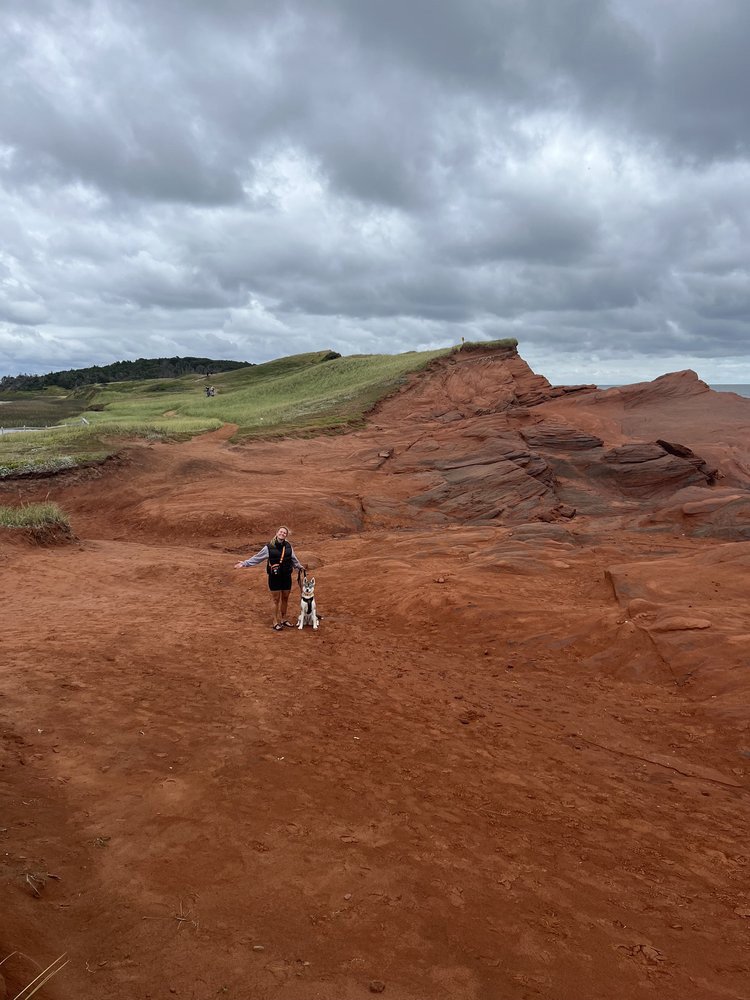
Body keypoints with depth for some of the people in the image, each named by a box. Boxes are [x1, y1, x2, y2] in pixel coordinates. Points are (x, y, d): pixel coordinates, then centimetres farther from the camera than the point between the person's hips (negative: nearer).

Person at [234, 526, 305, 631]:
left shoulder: (288, 546, 0)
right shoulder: (269, 547, -11)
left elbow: (293, 558, 17)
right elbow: (257, 558, -5)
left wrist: (299, 566, 31)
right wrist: (244, 563, -9)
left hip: (286, 576, 4)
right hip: (274, 577, -4)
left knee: (285, 598, 13)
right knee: (276, 600, 4)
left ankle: (283, 619, 30)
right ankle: (276, 622, 16)